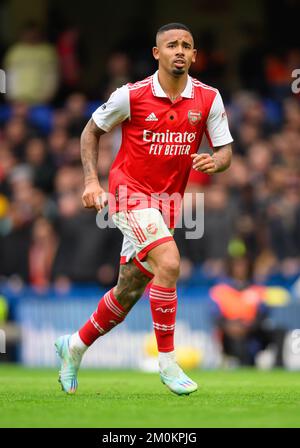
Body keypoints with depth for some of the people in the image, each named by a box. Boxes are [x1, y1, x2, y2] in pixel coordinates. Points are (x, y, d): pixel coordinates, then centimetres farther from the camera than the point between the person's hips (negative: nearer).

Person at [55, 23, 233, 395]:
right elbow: (91, 131, 5)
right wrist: (91, 180, -6)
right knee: (169, 261, -27)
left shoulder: (208, 99, -3)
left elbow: (225, 152, 1)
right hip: (130, 193, -5)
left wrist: (215, 162, -23)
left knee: (129, 293, 12)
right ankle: (167, 362, -18)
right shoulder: (131, 96, -10)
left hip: (167, 203, 5)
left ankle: (74, 347, 35)